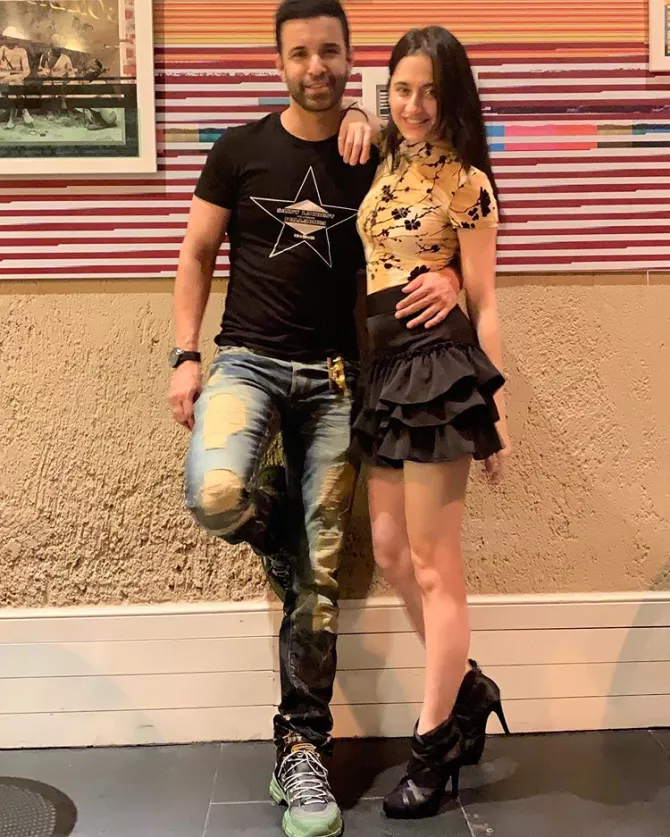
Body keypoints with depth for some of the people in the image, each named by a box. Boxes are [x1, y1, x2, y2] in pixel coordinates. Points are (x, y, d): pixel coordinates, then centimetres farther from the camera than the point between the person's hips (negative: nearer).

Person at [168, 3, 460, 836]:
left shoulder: (375, 158, 7)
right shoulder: (241, 150, 5)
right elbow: (197, 254, 8)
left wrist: (450, 276, -14)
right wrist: (185, 355, -3)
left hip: (335, 375, 1)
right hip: (247, 359, 0)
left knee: (319, 574, 1)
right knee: (215, 495, -31)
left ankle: (301, 750, 15)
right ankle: (280, 527, 8)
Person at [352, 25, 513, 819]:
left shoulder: (467, 182, -5)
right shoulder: (386, 161, 12)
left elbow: (483, 304, -6)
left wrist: (498, 404, -7)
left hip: (440, 369, -8)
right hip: (385, 368, 8)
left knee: (433, 565, 0)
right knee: (391, 551, 11)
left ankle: (435, 742, 15)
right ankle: (467, 688, 31)